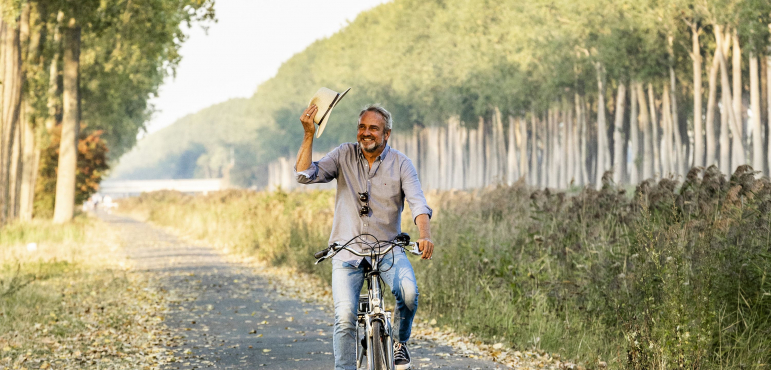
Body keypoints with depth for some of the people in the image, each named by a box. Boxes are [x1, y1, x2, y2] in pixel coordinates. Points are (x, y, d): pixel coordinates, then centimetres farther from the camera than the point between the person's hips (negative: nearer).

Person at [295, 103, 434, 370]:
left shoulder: (400, 163, -1)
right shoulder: (344, 155, 2)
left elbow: (418, 203, -12)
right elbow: (305, 175, -7)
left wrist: (425, 236, -30)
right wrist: (309, 134, -16)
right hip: (347, 250, 1)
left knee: (408, 292, -28)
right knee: (345, 318, -16)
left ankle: (400, 342, 1)